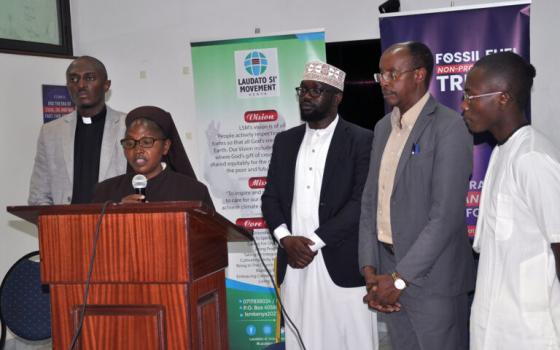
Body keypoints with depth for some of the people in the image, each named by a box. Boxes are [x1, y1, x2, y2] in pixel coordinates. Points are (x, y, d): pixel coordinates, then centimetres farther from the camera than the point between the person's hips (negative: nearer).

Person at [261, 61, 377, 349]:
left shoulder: (361, 140, -2)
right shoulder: (285, 141, 14)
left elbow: (361, 201, -11)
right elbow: (270, 196, 11)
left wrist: (314, 242, -14)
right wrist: (285, 238, -7)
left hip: (342, 265, -4)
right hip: (294, 265, 4)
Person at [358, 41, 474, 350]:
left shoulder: (449, 127, -13)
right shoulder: (383, 127, 10)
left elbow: (447, 215, -19)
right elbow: (370, 200, 10)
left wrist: (400, 278, -17)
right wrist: (369, 268, -1)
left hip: (431, 274, -6)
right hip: (387, 267, 7)